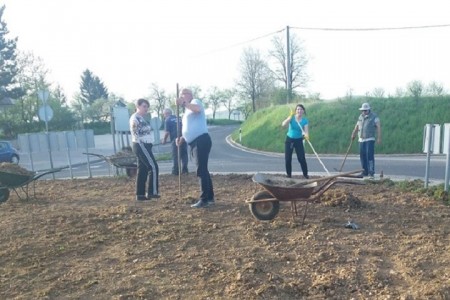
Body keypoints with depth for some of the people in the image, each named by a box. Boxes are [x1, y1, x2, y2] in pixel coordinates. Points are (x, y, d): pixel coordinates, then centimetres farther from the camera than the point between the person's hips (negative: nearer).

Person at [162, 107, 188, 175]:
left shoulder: (167, 120, 1)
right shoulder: (177, 118, 20)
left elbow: (167, 132, -4)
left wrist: (164, 140, 9)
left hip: (176, 138, -6)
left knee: (175, 155, 1)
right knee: (184, 154, 10)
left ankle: (175, 170, 4)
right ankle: (184, 169, 11)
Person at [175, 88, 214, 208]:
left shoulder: (195, 102, 0)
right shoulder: (187, 111, 26)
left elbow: (197, 109, -27)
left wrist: (184, 103, -24)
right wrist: (181, 139, 12)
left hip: (201, 140, -10)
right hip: (195, 143, 10)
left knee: (201, 170, -11)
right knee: (203, 170, 12)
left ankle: (204, 199, -8)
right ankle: (209, 197, 20)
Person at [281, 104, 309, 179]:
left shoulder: (305, 120, -8)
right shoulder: (291, 118, -10)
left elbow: (306, 130, -19)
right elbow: (283, 125, -26)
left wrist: (306, 135, -42)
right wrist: (290, 116, -32)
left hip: (299, 140, 0)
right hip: (289, 139, 0)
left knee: (302, 158, -8)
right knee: (288, 158, 1)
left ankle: (305, 174, 6)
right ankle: (288, 174, 15)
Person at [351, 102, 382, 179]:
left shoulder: (374, 116, -6)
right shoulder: (360, 117, 12)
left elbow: (378, 127, -11)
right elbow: (357, 126, 19)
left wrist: (379, 138, -20)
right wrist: (353, 134, 4)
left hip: (370, 139, -6)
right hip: (361, 140, 6)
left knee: (370, 155, -12)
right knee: (362, 155, 6)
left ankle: (371, 172, -9)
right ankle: (365, 171, 15)